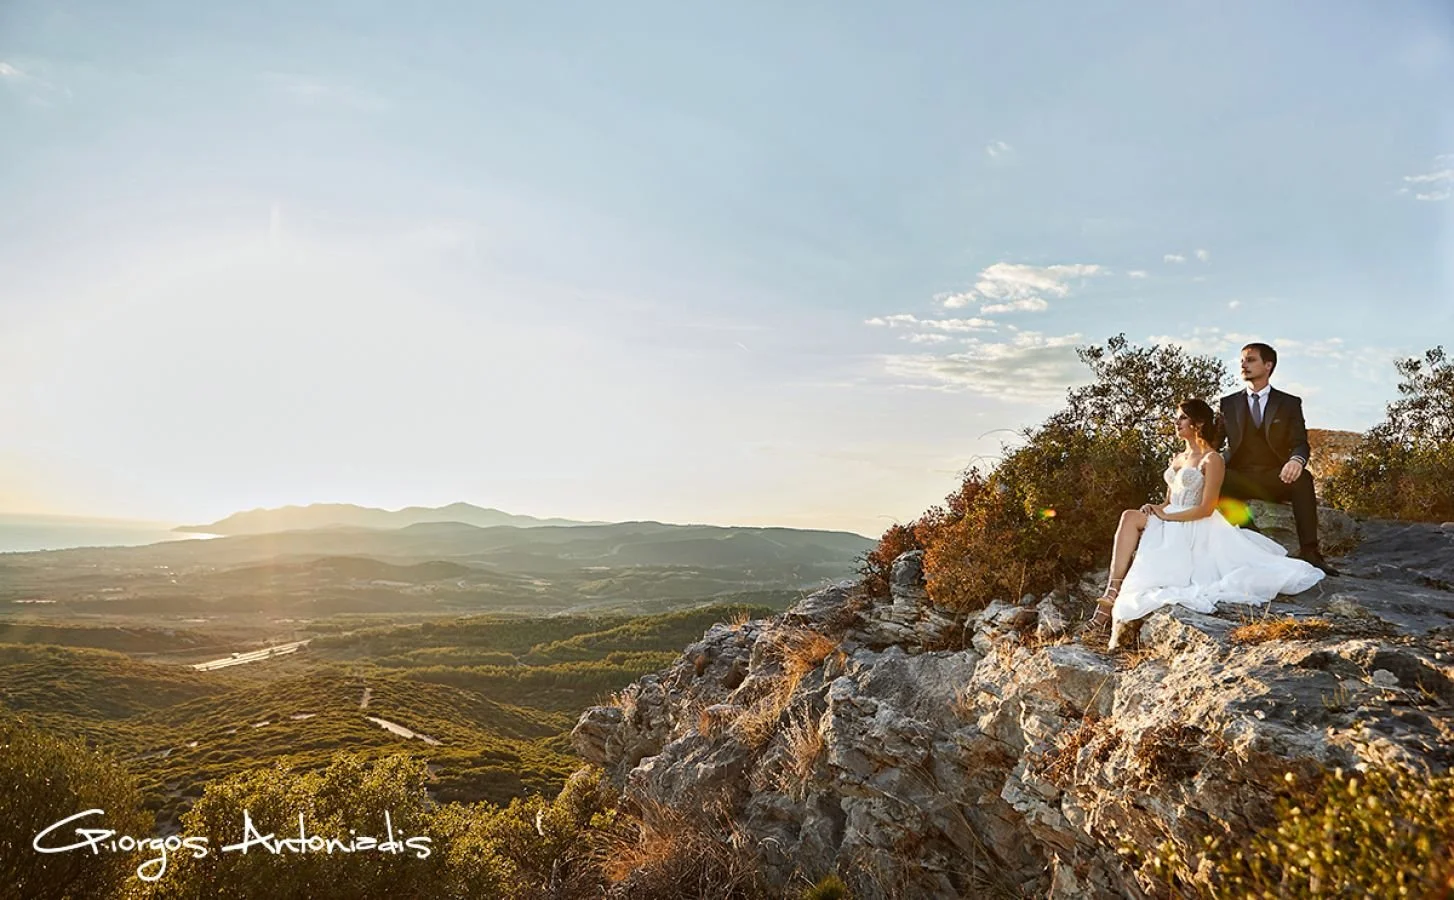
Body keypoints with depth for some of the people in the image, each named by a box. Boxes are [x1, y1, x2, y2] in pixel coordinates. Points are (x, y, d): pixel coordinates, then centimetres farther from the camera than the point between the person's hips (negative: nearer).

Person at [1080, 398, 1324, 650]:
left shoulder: (1212, 460, -3)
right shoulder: (1177, 458, 22)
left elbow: (1206, 509, -12)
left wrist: (1166, 516, -15)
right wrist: (1156, 509, -3)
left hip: (1196, 530, -7)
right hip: (1171, 524, 7)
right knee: (1130, 517, -26)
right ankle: (1114, 594, -36)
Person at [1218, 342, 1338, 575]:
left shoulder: (1290, 403, 11)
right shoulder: (1228, 403, 16)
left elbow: (1300, 443, 0)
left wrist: (1296, 460, -26)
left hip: (1275, 478, 0)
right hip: (1240, 478, 1)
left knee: (1303, 478, -34)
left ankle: (1308, 550, -33)